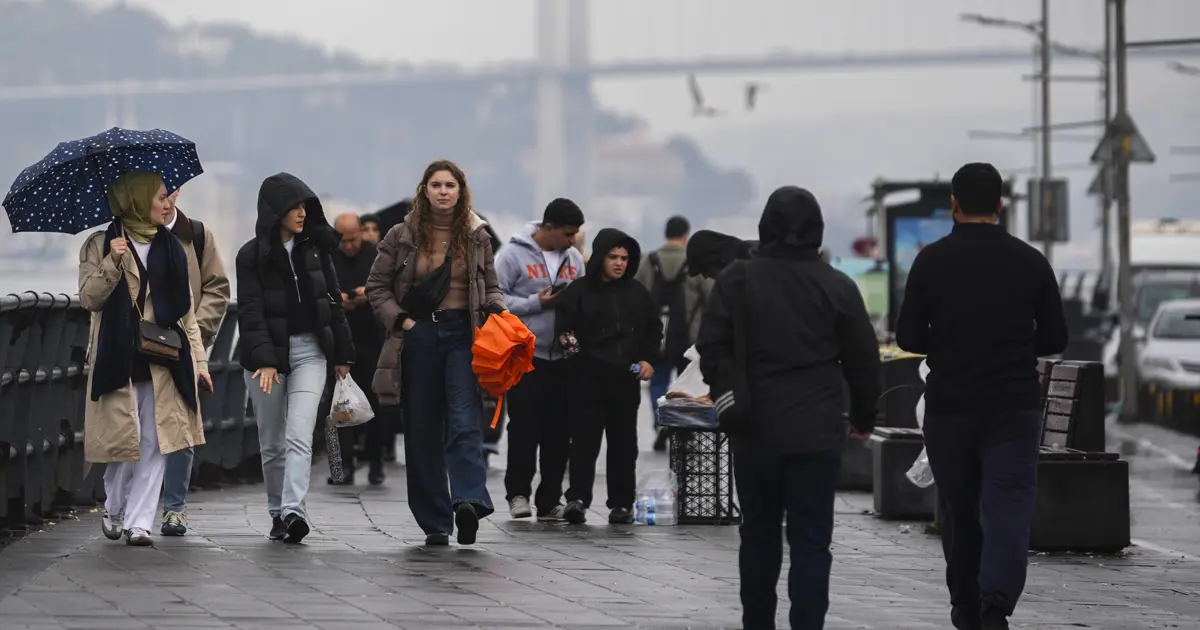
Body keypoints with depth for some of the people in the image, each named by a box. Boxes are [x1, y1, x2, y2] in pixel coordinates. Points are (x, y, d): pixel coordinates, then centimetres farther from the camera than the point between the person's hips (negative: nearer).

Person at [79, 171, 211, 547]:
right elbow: (89, 298, -5)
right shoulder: (101, 246, 3)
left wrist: (198, 360, 10)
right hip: (119, 358, -3)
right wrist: (112, 264, -20)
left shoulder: (171, 249, 14)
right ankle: (114, 511, 20)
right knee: (123, 440, -3)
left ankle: (139, 522, -1)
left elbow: (186, 311, 15)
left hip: (163, 360, 3)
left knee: (154, 444, -4)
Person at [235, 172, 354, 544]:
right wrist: (263, 360, -22)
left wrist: (341, 354, 13)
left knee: (300, 436, -15)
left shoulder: (315, 248, 7)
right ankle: (277, 513, 21)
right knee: (272, 443, 8)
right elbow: (250, 312, -11)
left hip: (309, 350, 1)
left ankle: (293, 511, -25)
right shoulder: (252, 256, -4)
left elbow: (332, 301, 13)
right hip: (267, 354, -1)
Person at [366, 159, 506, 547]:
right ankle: (434, 522, 7)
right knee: (422, 431, 2)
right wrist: (400, 320, -5)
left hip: (463, 335, -1)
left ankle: (469, 502, -32)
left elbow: (490, 286, 18)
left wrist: (496, 311, -3)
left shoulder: (476, 236, 9)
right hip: (419, 336, 1)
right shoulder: (402, 237, 5)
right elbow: (377, 286, 8)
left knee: (464, 421, -18)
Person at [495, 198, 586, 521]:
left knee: (559, 433, 6)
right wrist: (536, 303, -15)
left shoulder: (574, 258, 9)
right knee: (524, 428, -4)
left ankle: (550, 500, 12)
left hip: (563, 357, 5)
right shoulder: (515, 255, -6)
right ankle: (518, 492, 8)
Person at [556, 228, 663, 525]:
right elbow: (563, 328, -3)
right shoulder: (578, 291, 0)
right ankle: (578, 498, -14)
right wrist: (568, 342, -23)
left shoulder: (638, 293, 11)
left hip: (627, 380, 4)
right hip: (589, 380, -4)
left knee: (624, 442, 8)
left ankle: (622, 502, 14)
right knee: (585, 440, -9)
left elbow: (654, 328, 19)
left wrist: (649, 359, 6)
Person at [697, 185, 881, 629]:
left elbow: (712, 347, -4)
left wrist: (725, 395, 7)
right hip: (818, 434, -1)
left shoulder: (737, 279, -1)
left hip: (754, 431, 1)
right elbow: (863, 361, 4)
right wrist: (863, 418, 17)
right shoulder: (837, 287, -1)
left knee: (759, 534, 14)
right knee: (811, 541, -1)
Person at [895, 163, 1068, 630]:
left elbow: (908, 336, -2)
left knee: (958, 508, 14)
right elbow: (1055, 338, 4)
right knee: (1009, 505, -5)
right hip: (1015, 406, 0)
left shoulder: (932, 260, -2)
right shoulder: (1030, 261, 1)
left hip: (949, 404, 0)